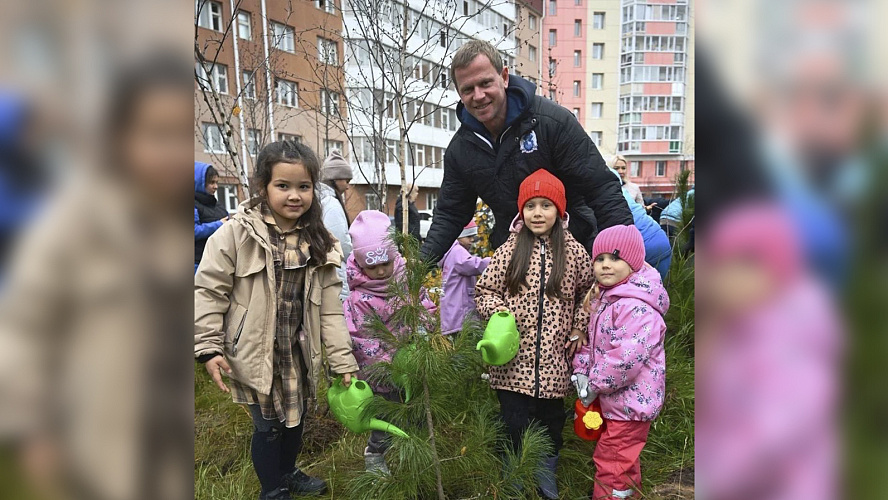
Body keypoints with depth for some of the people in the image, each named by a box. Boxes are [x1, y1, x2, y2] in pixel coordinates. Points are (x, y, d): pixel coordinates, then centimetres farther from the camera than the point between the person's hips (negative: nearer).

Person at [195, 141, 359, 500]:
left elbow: (330, 309, -2)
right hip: (254, 354, -4)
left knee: (295, 418, 22)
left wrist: (343, 361, -3)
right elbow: (208, 290, -11)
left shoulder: (319, 244, -3)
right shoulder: (236, 233, -15)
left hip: (298, 353, 4)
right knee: (268, 426, 11)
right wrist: (209, 348, -15)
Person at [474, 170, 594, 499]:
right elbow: (484, 290, 2)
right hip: (513, 361, -1)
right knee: (514, 431, 9)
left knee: (551, 429, 18)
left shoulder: (574, 252, -2)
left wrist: (580, 326, 4)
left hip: (553, 363, 1)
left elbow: (590, 292, 13)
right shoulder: (510, 249, -5)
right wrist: (499, 311, -16)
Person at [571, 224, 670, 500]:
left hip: (630, 402, -10)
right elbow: (592, 340, 15)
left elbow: (628, 357, -32)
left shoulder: (637, 307, -25)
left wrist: (594, 385, -20)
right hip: (616, 401, 10)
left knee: (610, 462, 0)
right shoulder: (605, 298, 6)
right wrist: (581, 371, -1)